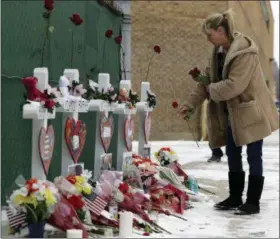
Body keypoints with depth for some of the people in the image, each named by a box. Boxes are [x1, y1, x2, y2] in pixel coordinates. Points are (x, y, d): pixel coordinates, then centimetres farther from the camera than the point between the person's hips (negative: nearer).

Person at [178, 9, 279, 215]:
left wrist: (211, 90, -13)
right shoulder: (220, 51, 5)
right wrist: (190, 103, 3)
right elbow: (209, 79, 9)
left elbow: (234, 85, -29)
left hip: (251, 111, -9)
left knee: (253, 157, -1)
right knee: (233, 155, 13)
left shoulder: (244, 52, -24)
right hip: (232, 112, 9)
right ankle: (235, 198, 24)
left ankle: (253, 202, 5)